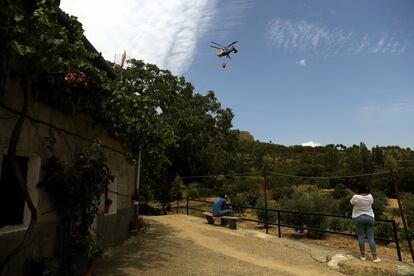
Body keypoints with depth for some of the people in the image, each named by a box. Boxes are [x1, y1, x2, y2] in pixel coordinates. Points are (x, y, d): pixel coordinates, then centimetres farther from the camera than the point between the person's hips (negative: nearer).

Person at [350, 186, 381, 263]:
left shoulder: (356, 197, -14)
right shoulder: (370, 197, -5)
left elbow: (352, 202, 5)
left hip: (359, 218, -2)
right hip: (370, 217, 3)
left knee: (361, 236, 5)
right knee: (370, 237, 6)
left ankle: (363, 255, 13)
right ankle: (374, 257, 8)